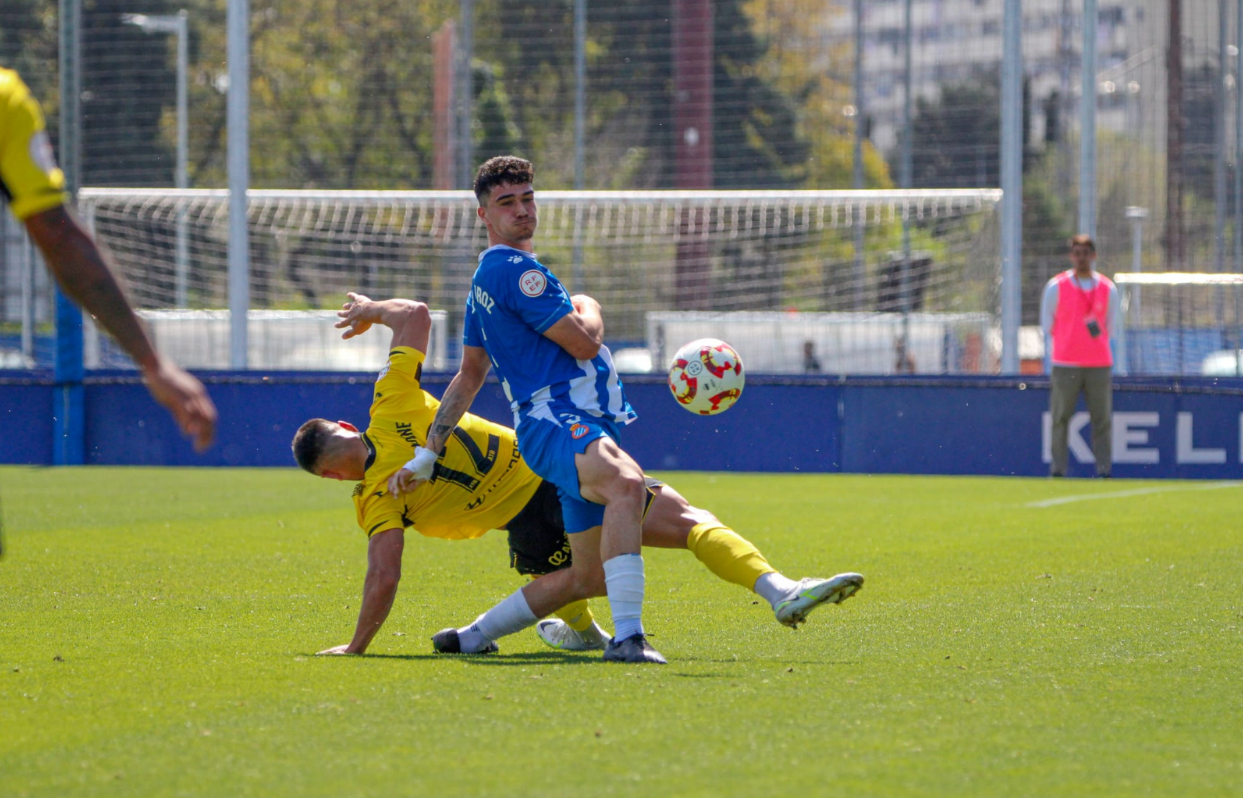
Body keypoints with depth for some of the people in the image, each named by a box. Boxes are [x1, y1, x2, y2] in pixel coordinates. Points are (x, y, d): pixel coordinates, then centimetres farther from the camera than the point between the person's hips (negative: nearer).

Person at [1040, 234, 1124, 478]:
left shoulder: (1108, 289, 9)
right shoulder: (1056, 287, 4)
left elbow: (1114, 330, 15)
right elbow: (1047, 327, 8)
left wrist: (1116, 364, 9)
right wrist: (1049, 365, 4)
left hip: (1099, 364, 1)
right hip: (1064, 364, -1)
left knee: (1102, 418, -2)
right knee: (1060, 417, -3)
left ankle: (1104, 468, 0)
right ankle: (1058, 469, 0)